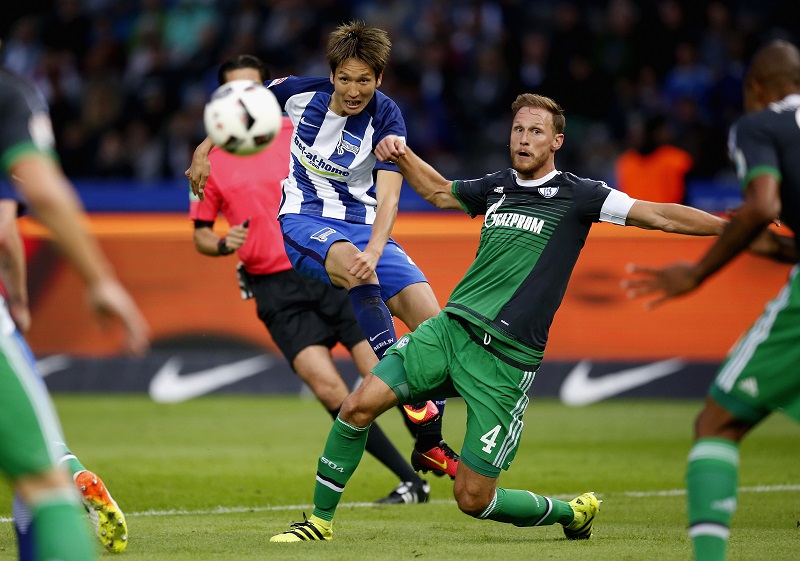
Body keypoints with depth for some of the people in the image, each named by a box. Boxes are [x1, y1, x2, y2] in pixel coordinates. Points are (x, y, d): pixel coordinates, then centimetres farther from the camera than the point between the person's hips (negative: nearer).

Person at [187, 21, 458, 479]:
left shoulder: (386, 119, -12)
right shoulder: (300, 92, -8)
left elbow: (388, 197, -23)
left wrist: (374, 252, -40)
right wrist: (205, 150, 12)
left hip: (364, 227, 2)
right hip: (304, 219, -2)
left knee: (431, 316, -15)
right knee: (356, 268, -38)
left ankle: (430, 445, -3)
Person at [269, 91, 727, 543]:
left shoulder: (576, 195, -2)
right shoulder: (496, 187, 13)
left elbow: (660, 216, -7)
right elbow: (440, 191, 33)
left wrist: (732, 227, -16)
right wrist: (402, 154, 18)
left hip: (507, 359, -5)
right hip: (450, 329, 5)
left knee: (473, 499, -5)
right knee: (360, 405, -13)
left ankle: (574, 513, 23)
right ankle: (321, 521, 5)